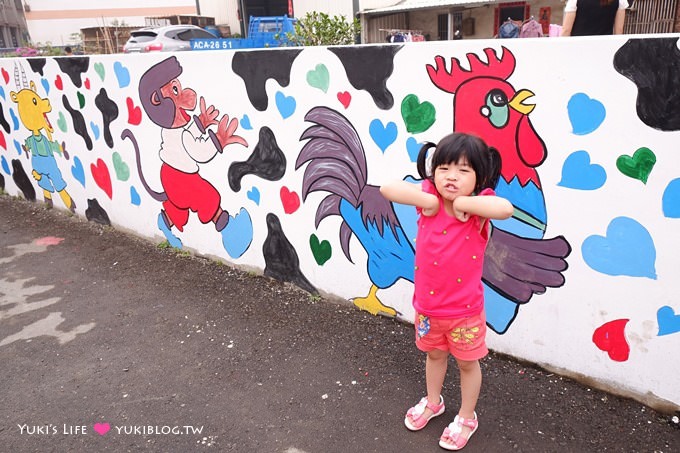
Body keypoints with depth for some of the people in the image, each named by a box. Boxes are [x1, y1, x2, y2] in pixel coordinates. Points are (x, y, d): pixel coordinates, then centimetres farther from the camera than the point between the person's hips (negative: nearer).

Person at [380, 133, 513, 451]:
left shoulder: (479, 206, -21)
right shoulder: (429, 198, -14)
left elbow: (506, 209, -44)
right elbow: (387, 189, -25)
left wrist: (462, 202, -34)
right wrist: (428, 199, -29)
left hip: (465, 310, -3)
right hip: (427, 305, 3)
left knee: (467, 363, 20)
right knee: (434, 355, 28)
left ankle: (466, 418, 45)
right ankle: (432, 402, 54)